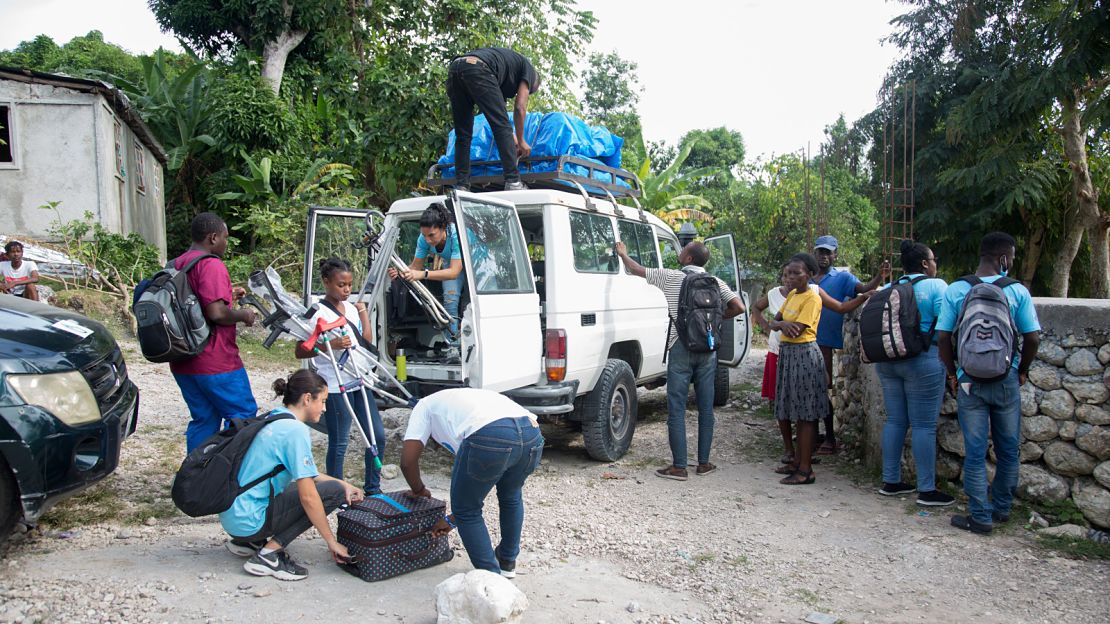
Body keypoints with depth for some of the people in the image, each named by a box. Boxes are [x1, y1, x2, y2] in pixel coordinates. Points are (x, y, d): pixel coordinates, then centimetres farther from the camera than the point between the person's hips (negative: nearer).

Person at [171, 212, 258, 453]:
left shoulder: (177, 264, 14)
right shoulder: (212, 265, -15)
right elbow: (216, 313, -24)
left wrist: (227, 295, 22)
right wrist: (243, 315, -7)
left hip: (183, 363, 9)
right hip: (214, 363, -9)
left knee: (203, 420, 15)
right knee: (244, 416, 3)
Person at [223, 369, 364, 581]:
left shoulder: (274, 420, 11)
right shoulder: (295, 429, -17)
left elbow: (304, 474, 21)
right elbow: (308, 497, -19)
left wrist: (344, 484, 12)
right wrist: (332, 542, -12)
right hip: (250, 520, -10)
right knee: (333, 491, -11)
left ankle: (249, 541, 16)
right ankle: (269, 554, -10)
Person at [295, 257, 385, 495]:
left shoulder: (351, 308, 11)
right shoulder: (318, 313, -10)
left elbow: (367, 342, 12)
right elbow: (300, 351, -12)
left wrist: (363, 312, 8)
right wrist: (331, 345, -24)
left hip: (358, 382, 7)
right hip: (336, 387, -7)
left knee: (377, 435, 9)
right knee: (339, 443, 2)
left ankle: (373, 488, 23)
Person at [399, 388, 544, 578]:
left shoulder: (425, 405, 30)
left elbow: (407, 461, 16)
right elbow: (476, 482, 44)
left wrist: (419, 490, 37)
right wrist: (452, 520, 53)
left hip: (489, 438, -7)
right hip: (532, 433, 7)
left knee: (466, 510, 19)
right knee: (511, 496, 36)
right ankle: (508, 562, 51)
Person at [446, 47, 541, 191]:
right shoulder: (529, 69, 22)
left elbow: (498, 111, 43)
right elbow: (519, 107, 11)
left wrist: (511, 137, 46)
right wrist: (521, 141, 20)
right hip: (477, 69, -8)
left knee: (462, 134, 11)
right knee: (502, 127, -2)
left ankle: (461, 186, 5)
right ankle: (513, 183, -8)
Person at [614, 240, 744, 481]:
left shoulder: (672, 277, -2)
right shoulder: (715, 283, 5)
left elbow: (637, 270, 6)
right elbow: (738, 307, -6)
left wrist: (623, 254, 24)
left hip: (681, 349, -3)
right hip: (707, 350, 3)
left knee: (677, 409, 1)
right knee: (705, 408, 11)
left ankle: (678, 467, 1)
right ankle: (703, 463, 17)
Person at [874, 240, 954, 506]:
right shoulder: (935, 285, -6)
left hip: (887, 361, 6)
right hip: (922, 361, -6)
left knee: (895, 420, 12)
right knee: (924, 425, -1)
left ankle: (890, 481, 18)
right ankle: (926, 489, 4)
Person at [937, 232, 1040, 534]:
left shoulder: (955, 291, -6)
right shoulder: (1017, 291, -5)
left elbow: (943, 337, -7)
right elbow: (1033, 338, -5)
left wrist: (953, 373, 5)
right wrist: (1022, 371, 11)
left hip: (970, 381, -1)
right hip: (1007, 381, 1)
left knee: (975, 452, 5)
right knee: (1008, 449, 17)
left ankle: (980, 518, 10)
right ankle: (1002, 508, 30)